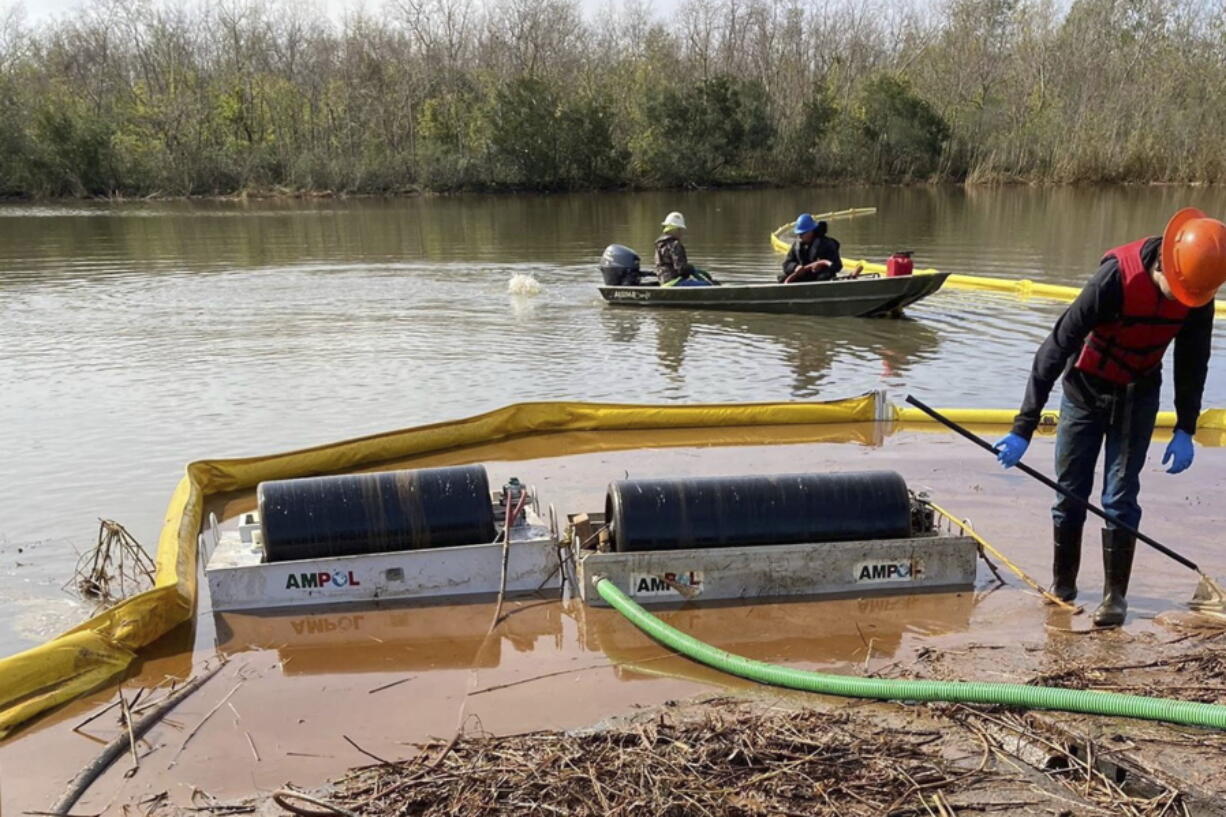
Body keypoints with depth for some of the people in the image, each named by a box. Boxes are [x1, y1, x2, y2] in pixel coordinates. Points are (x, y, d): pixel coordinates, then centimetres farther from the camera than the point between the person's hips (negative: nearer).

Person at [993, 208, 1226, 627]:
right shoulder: (1119, 276, -30)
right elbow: (1057, 347, -29)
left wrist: (1185, 429, -2)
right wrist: (1023, 428, -31)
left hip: (1138, 396, 2)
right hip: (1086, 389, -2)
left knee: (1120, 497, -2)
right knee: (1070, 494, 3)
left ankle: (1115, 595, 9)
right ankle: (1061, 587, 19)